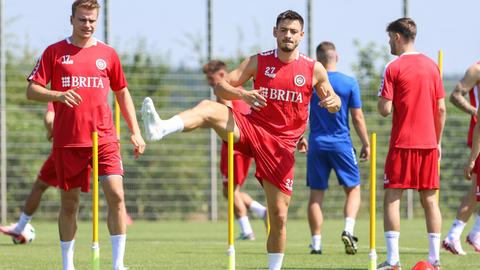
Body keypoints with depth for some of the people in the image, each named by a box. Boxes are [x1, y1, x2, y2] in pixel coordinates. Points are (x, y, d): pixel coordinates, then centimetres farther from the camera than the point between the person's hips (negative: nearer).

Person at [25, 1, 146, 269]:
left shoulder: (107, 53, 9)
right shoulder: (55, 52, 4)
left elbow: (123, 93, 18)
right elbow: (32, 90, 0)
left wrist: (135, 132, 11)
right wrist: (59, 95, -19)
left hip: (104, 138, 1)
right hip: (68, 141, -1)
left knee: (116, 194, -13)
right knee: (69, 203, 6)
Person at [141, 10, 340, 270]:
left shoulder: (314, 69, 3)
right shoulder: (258, 61, 3)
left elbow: (334, 102, 13)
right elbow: (220, 86, -1)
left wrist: (333, 102, -13)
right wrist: (243, 95, -22)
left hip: (281, 146, 1)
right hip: (251, 129, 0)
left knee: (279, 215, -2)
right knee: (208, 109, -30)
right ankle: (160, 128, -56)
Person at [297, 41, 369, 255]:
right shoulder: (349, 83, -3)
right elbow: (357, 118, -3)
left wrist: (300, 138, 19)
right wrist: (366, 144, 7)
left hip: (316, 144, 1)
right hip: (342, 144, -1)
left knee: (316, 194, 6)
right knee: (353, 189, 10)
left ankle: (316, 243, 4)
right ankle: (348, 230, -12)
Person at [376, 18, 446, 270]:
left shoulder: (393, 68, -7)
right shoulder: (432, 66, 9)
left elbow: (384, 110, -11)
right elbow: (441, 109, 9)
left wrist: (383, 100, 11)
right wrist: (438, 142, 16)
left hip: (402, 143, -5)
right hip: (429, 144, 5)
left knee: (392, 198, -1)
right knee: (429, 200, 8)